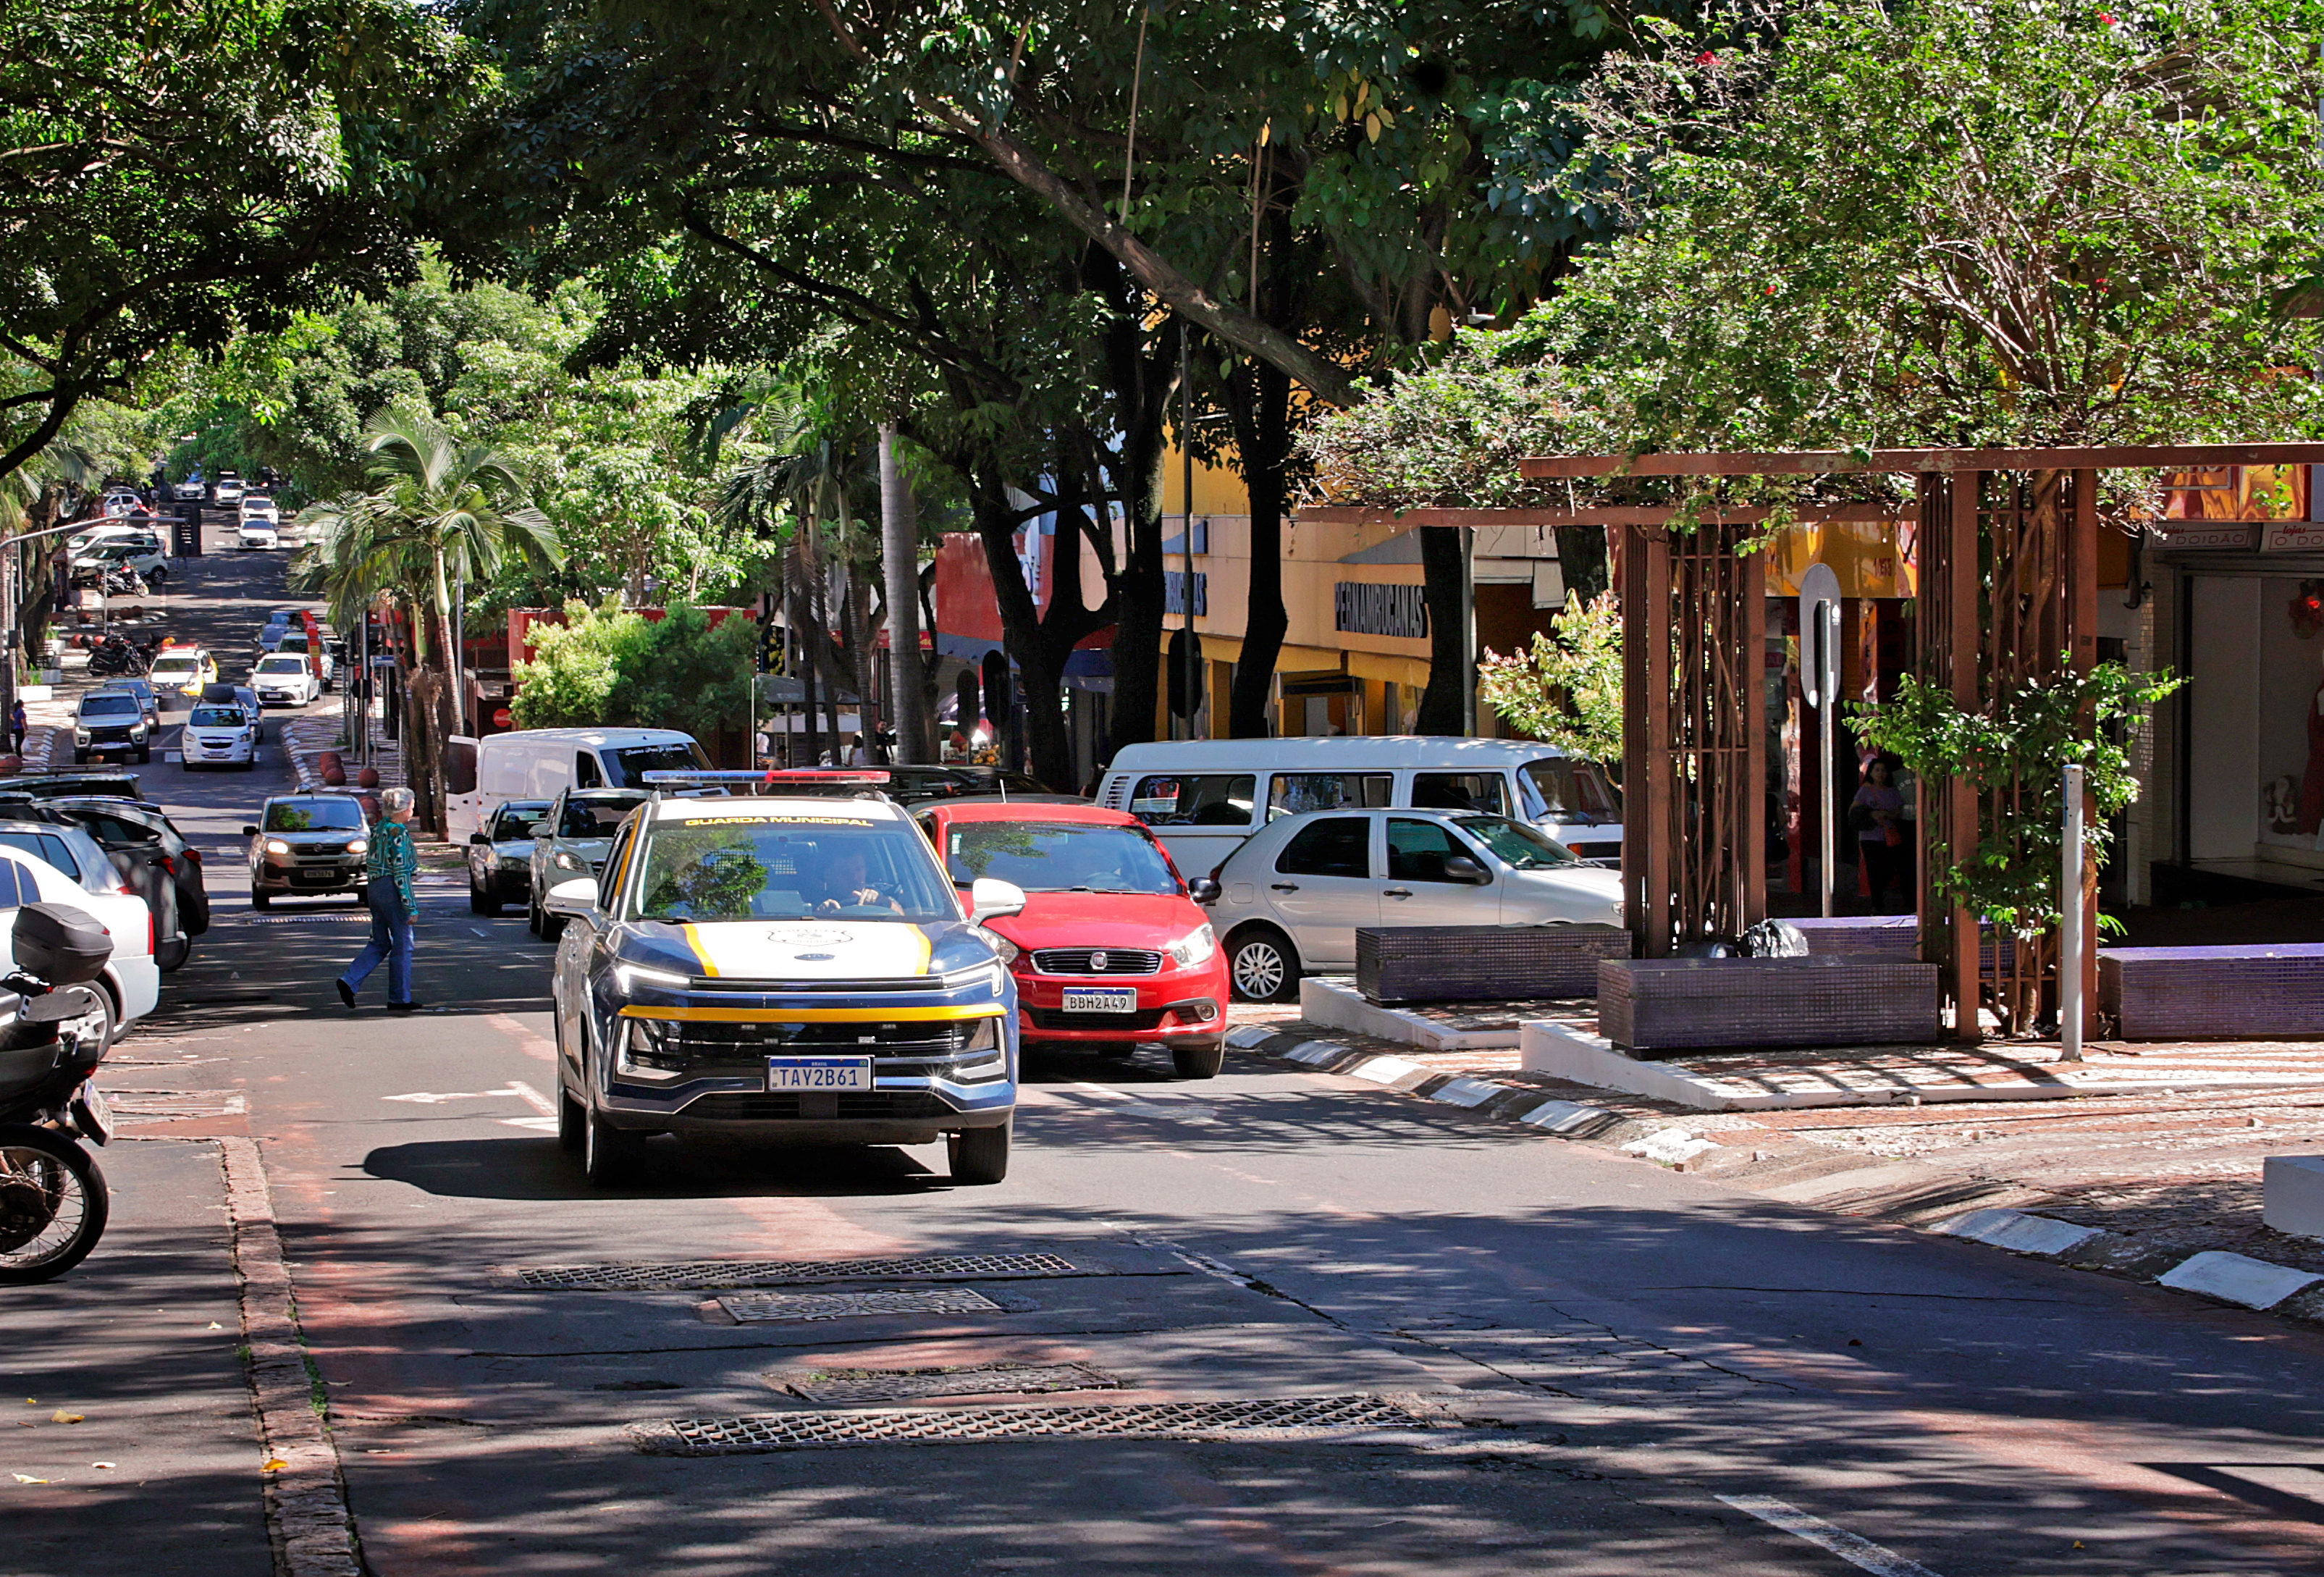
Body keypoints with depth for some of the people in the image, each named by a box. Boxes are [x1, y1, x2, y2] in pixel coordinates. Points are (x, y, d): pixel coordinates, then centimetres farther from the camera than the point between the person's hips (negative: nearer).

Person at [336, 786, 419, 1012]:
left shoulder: (379, 829, 11)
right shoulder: (399, 833, -15)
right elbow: (400, 871, -19)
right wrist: (410, 906, -17)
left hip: (374, 888, 9)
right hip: (393, 890, -9)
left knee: (380, 943, 15)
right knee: (402, 945, 3)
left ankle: (349, 981, 0)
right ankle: (400, 999, 8)